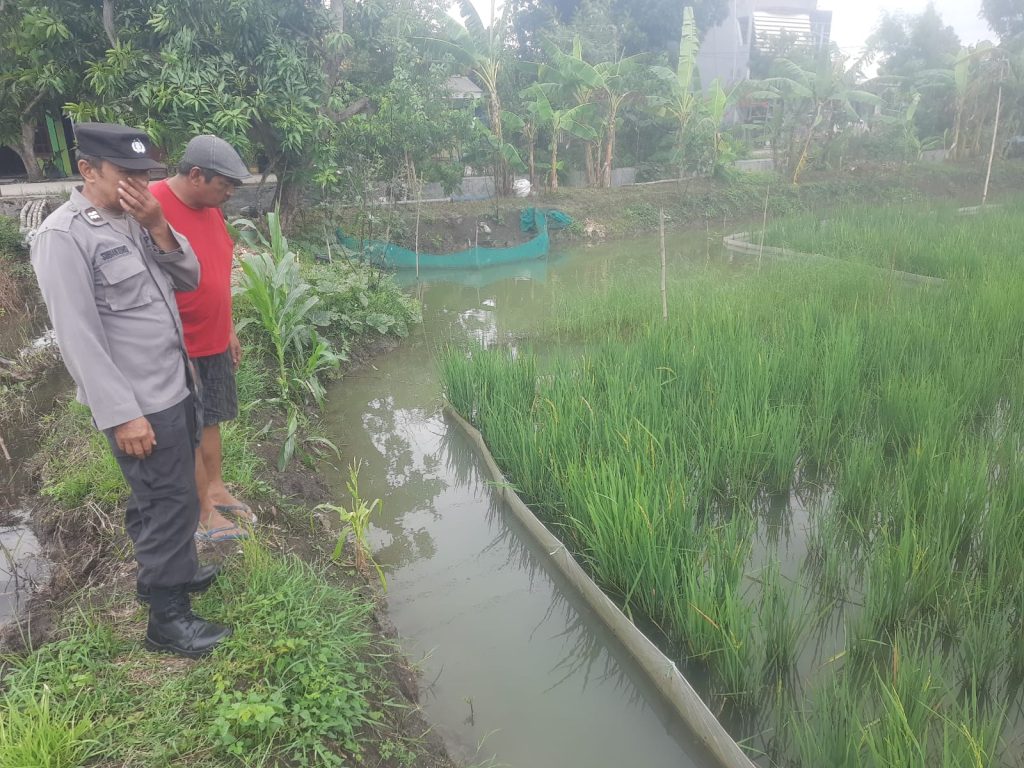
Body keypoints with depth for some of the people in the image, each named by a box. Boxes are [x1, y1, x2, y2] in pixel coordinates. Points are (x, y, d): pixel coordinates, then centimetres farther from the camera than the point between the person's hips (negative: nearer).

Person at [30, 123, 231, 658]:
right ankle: (167, 619, 16)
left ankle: (168, 570, 41)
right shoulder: (63, 237, -17)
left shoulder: (135, 220, 7)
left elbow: (188, 279, 7)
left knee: (167, 496, 21)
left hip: (175, 387, 8)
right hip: (140, 404, -8)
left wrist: (158, 229, -10)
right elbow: (78, 337, -20)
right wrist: (122, 414, -21)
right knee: (168, 503, 1)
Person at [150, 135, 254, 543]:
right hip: (178, 349, -8)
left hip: (214, 341, 8)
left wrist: (229, 329, 17)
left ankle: (216, 488, 34)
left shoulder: (208, 207, 5)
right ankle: (204, 511, 20)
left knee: (209, 420, 19)